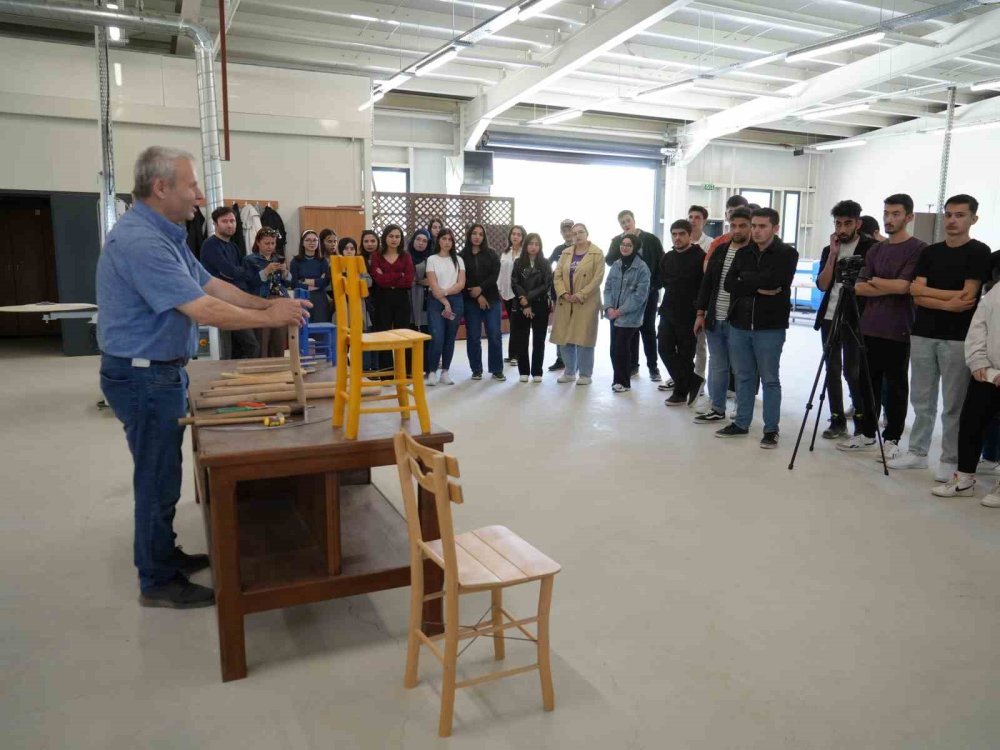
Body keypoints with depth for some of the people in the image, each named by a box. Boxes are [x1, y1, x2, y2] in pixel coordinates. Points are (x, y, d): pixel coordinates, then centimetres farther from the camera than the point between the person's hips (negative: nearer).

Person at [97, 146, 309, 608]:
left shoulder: (165, 235, 9)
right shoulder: (139, 241, -26)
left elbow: (211, 285, 10)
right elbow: (205, 311, -28)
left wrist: (268, 304, -1)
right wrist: (270, 318, -17)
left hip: (159, 372, 10)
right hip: (143, 377, -10)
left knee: (161, 473, 20)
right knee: (158, 479, 2)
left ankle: (162, 555, 37)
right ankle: (158, 582, 18)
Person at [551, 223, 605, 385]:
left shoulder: (597, 253, -2)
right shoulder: (566, 253, 13)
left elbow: (597, 278, -10)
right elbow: (558, 275, 7)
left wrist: (580, 295, -16)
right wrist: (563, 293, -10)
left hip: (586, 303, -5)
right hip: (565, 303, 5)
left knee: (583, 338, -3)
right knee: (565, 337, 7)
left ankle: (585, 374, 9)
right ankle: (570, 372, 21)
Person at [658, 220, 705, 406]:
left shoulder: (700, 257, -10)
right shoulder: (667, 258, 10)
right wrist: (673, 296, 11)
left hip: (689, 314, -6)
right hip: (668, 312, 6)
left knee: (685, 354, 2)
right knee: (665, 350, 0)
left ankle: (681, 392, 14)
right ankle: (693, 381, 11)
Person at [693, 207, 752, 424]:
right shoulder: (720, 250, 10)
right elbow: (707, 282, 12)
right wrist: (700, 313, 7)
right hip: (714, 320, 5)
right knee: (717, 366, 12)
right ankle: (717, 409, 21)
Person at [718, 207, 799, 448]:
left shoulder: (787, 253, -3)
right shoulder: (743, 253, 11)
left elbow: (771, 280, -20)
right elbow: (729, 283, -2)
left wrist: (745, 278, -7)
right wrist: (758, 288, -13)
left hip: (770, 326, -4)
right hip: (739, 324, 5)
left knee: (770, 379, 3)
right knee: (743, 377, 12)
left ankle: (771, 429, 11)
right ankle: (741, 423, 23)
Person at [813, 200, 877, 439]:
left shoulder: (870, 247, -2)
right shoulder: (829, 250, 11)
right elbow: (822, 285, 0)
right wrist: (833, 255, -5)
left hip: (856, 319, -4)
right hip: (829, 317, 4)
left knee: (853, 371, -6)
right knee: (832, 370, 6)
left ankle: (862, 422, 4)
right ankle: (837, 420, 14)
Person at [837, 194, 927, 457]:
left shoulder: (918, 249, -5)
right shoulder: (875, 250, 13)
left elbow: (903, 287, -16)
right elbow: (859, 288, 5)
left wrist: (874, 280, -3)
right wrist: (889, 287, -9)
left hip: (898, 331, -5)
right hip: (869, 328, 5)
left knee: (895, 386, 3)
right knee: (869, 383, 11)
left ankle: (892, 440, 12)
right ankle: (867, 434, 22)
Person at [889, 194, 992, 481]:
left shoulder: (978, 252, -2)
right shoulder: (929, 252, 11)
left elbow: (967, 297, -11)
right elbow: (916, 294, 1)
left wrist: (929, 292, -4)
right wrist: (947, 303, -12)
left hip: (957, 338, -4)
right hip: (922, 335, 4)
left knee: (953, 404, 1)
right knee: (921, 400, 10)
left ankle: (950, 460, 11)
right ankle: (917, 452, 20)